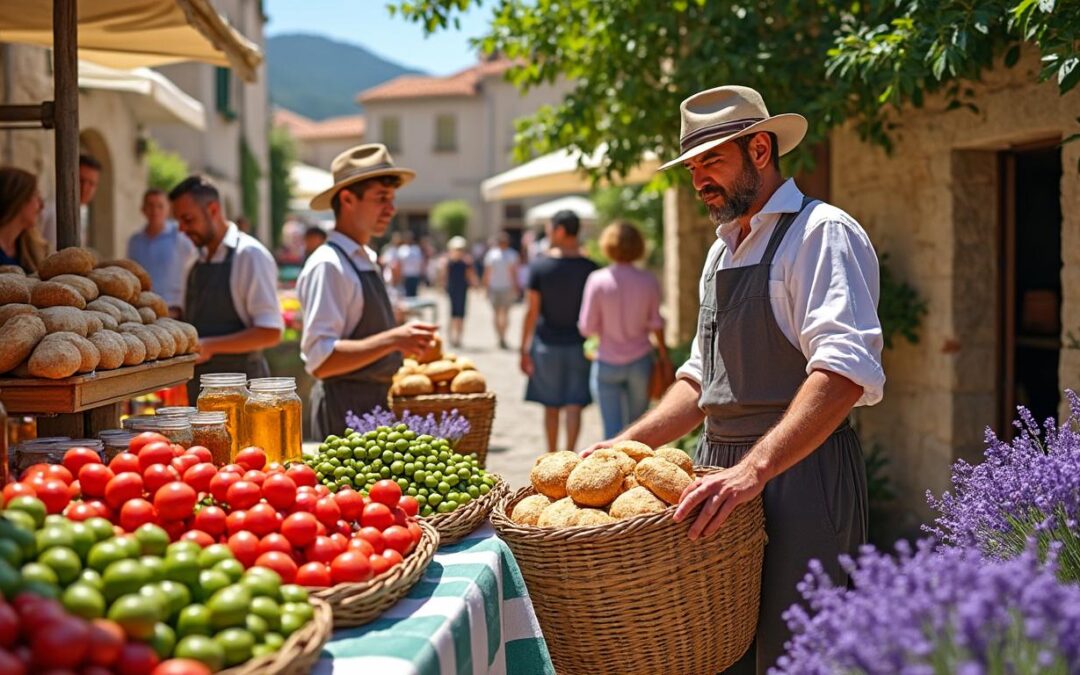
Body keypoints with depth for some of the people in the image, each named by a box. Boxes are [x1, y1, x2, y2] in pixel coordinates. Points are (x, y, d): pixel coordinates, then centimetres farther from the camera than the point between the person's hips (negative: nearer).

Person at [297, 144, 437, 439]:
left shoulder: (366, 260, 15)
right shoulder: (328, 266, -14)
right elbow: (319, 359, -22)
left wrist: (406, 342, 11)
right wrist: (392, 340, -28)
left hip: (378, 406, 9)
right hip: (346, 412, -9)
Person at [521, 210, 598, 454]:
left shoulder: (539, 265, -7)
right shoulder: (589, 267, -3)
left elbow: (532, 310, -6)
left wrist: (524, 349, 1)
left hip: (547, 343, 0)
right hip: (577, 343, 0)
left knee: (551, 406, 11)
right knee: (574, 405, 2)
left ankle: (552, 457, 21)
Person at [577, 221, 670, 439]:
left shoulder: (598, 280, -9)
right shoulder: (649, 282, -4)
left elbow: (587, 328, -7)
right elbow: (656, 324, 0)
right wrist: (664, 356, 13)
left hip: (607, 363, -2)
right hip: (640, 361, 2)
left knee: (612, 430, -1)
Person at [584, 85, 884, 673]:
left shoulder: (821, 234, -9)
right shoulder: (722, 251, 20)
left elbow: (844, 372, -23)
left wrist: (754, 469, -32)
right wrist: (628, 444, 10)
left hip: (799, 472, -8)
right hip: (724, 471, 8)